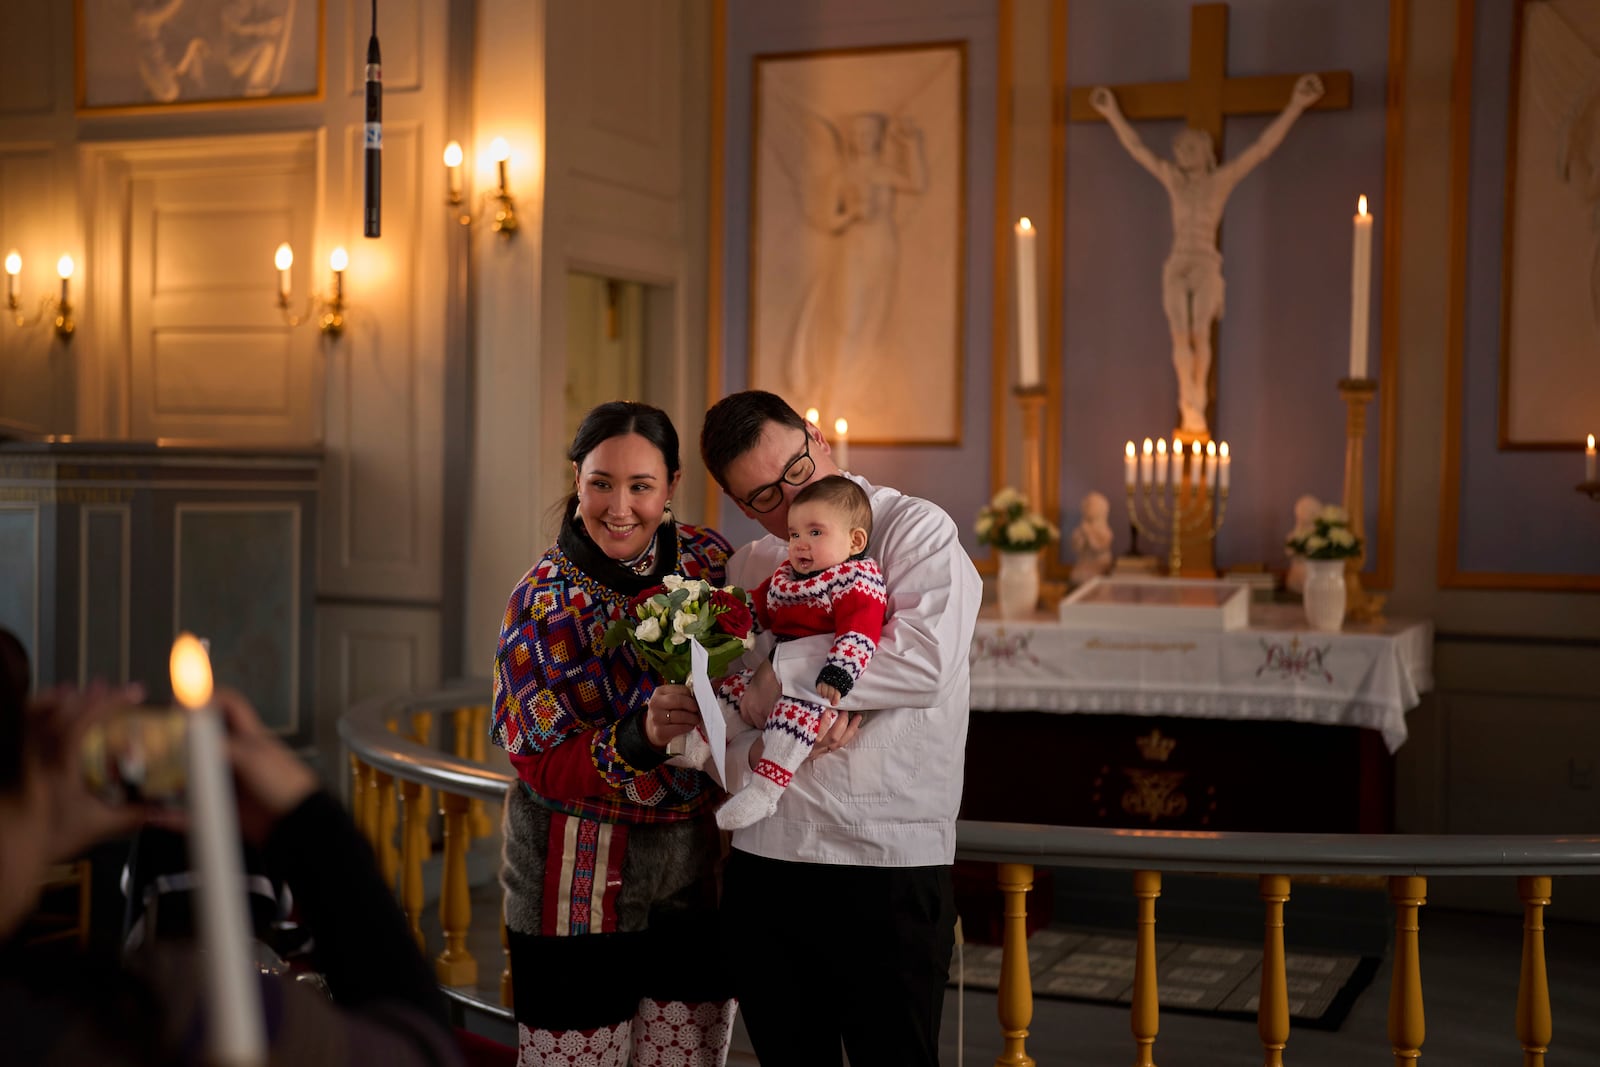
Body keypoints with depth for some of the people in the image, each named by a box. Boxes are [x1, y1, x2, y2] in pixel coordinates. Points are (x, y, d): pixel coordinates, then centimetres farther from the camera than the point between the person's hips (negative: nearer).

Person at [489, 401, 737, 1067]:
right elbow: (543, 765, -13)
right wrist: (641, 737, -30)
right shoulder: (543, 600, -11)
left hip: (697, 870, 4)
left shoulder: (709, 558, -1)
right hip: (582, 880, -3)